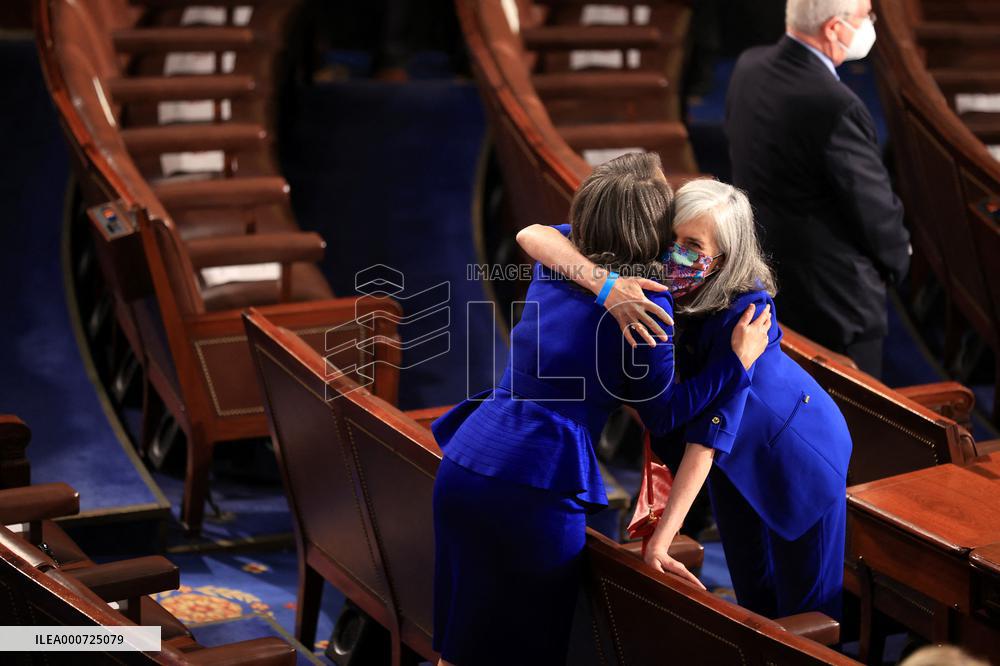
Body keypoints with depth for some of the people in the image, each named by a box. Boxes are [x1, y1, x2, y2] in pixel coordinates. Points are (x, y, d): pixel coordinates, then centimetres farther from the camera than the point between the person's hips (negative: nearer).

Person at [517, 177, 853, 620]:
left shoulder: (745, 308, -37)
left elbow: (710, 431, -39)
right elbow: (532, 235, -33)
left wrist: (662, 537, -42)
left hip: (797, 450, -5)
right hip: (735, 457, 5)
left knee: (805, 608, 8)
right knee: (752, 597, 21)